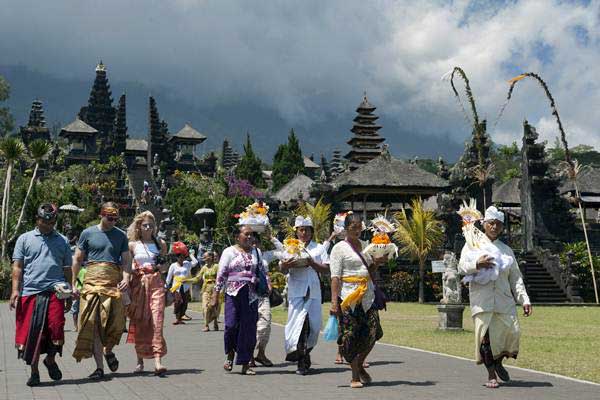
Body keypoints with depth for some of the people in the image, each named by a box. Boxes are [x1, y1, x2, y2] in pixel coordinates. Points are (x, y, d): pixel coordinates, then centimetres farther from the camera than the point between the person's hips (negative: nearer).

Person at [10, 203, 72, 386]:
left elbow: (67, 268, 18)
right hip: (30, 292, 0)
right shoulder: (25, 239, 11)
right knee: (32, 331, 2)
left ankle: (50, 360, 17)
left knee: (56, 328, -10)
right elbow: (17, 267, 7)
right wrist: (15, 290, -4)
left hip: (55, 291, 0)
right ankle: (34, 372, 14)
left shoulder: (62, 241, 15)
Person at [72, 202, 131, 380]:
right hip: (92, 280, -1)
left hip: (113, 282, 1)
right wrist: (73, 284, 3)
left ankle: (108, 350, 28)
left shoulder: (121, 235, 12)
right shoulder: (88, 233, 7)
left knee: (115, 322, -5)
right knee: (92, 323, -5)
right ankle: (99, 367, -1)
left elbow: (126, 260, 9)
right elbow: (77, 260, 10)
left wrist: (126, 278, -9)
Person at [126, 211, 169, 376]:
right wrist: (134, 270, -11)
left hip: (156, 283, 0)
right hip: (139, 283, 0)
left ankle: (157, 361, -19)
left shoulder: (160, 243, 10)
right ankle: (140, 360, 19)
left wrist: (161, 267, 1)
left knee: (157, 320, -12)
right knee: (139, 322, 4)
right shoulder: (132, 245, 7)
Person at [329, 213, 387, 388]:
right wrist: (334, 302, -18)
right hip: (349, 296, -5)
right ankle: (355, 377, 8)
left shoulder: (365, 245, 14)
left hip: (367, 295, 6)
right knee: (351, 336, -3)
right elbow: (335, 277, -10)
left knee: (372, 333, 1)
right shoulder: (339, 248, -4)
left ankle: (360, 366, 25)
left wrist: (377, 262, 3)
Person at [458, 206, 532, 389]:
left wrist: (524, 300, 6)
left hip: (504, 300, 3)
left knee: (512, 331, -9)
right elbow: (462, 267, -1)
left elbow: (515, 277, 16)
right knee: (485, 335, -10)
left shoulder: (506, 250, 19)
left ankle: (498, 362, 20)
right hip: (481, 300, -3)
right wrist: (477, 265, -21)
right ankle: (491, 375, 5)